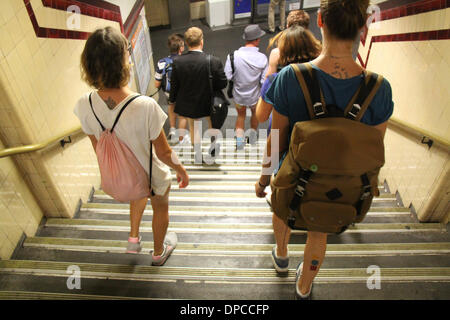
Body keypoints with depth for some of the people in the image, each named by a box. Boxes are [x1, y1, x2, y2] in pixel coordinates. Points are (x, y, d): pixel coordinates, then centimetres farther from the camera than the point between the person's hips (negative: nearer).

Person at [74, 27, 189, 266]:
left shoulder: (86, 105, -22)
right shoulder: (145, 106, -37)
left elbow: (98, 147, -4)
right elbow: (163, 152, -23)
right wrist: (181, 170, -3)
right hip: (152, 176, -4)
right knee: (160, 206, 29)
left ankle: (133, 239, 50)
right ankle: (158, 252, 54)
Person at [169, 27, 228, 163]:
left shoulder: (177, 61, -18)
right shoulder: (214, 61, -24)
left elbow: (174, 85, -8)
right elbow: (223, 83, -14)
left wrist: (172, 100, 10)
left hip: (187, 104, 1)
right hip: (208, 104, -1)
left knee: (193, 128, 24)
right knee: (212, 122, 30)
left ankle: (198, 156, 39)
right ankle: (213, 146, 47)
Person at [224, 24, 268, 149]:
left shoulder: (233, 56, -22)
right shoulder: (262, 58, -21)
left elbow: (227, 77, -20)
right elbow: (264, 81, -18)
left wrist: (238, 79, 0)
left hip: (238, 95, 0)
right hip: (254, 96, 0)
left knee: (241, 115, 29)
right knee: (255, 112, 32)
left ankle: (239, 139, 21)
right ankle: (253, 135, 49)